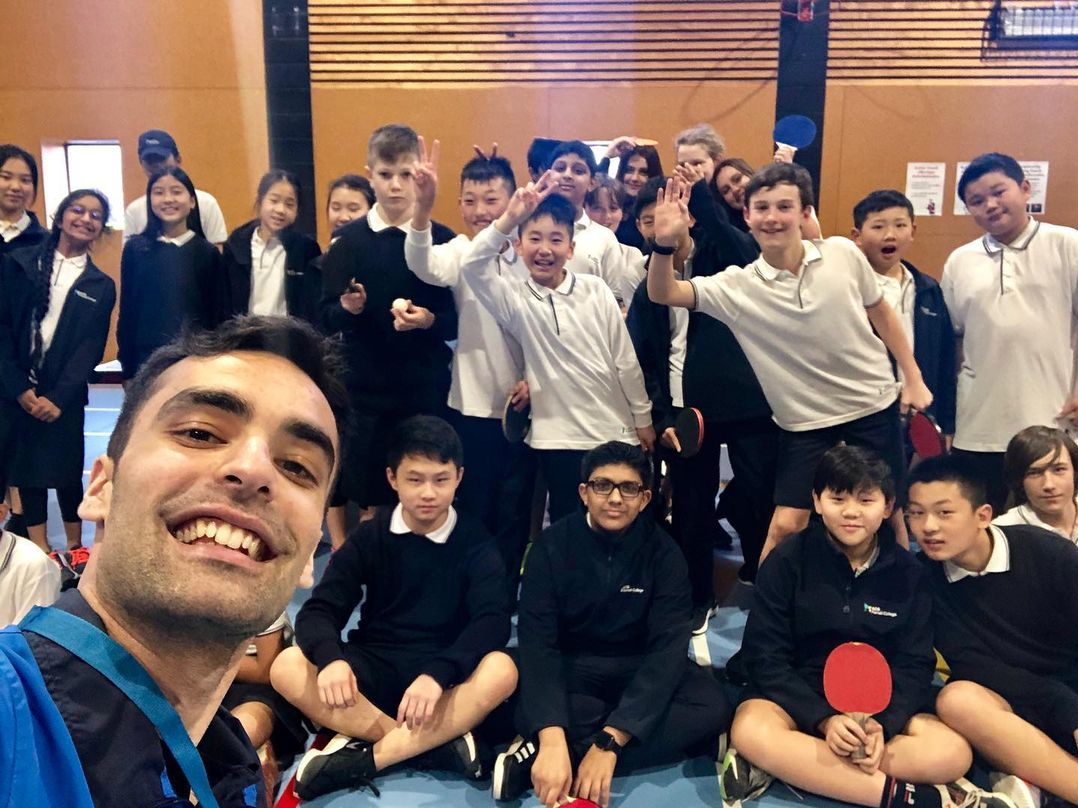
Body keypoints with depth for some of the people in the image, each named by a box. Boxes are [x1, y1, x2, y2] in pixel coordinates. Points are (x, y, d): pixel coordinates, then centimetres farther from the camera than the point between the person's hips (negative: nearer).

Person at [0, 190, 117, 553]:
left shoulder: (101, 286, 5)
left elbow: (91, 349, -2)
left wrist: (58, 397, -13)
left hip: (64, 395, 0)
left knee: (67, 472, 4)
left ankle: (75, 547, 19)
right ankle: (40, 551, 16)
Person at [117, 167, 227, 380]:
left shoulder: (208, 252, 2)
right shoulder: (135, 248, 2)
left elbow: (217, 313, 5)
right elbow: (127, 309, 4)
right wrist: (128, 370, 3)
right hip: (148, 357, 0)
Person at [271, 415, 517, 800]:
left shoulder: (475, 542, -3)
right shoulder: (370, 536, 2)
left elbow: (493, 622, -17)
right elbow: (318, 610, -6)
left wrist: (436, 674, -35)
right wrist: (331, 658, -30)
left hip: (445, 678, -2)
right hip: (374, 670, 2)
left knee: (501, 671, -33)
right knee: (287, 667, -25)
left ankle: (364, 757, -29)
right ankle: (437, 744, -28)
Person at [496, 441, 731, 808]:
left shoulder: (663, 553, -11)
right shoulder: (553, 545, -12)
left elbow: (667, 646, -21)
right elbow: (537, 640, -21)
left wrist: (609, 743, -34)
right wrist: (552, 738, -39)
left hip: (641, 669, 4)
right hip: (571, 667, -3)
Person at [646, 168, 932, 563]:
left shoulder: (844, 253, -9)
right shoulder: (738, 287, -13)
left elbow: (880, 313, 5)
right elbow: (662, 294, -21)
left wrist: (913, 377, 6)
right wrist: (665, 244, -39)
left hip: (873, 405, 2)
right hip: (806, 422, -1)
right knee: (785, 525, -2)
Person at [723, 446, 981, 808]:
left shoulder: (908, 573, 0)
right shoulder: (787, 561, -7)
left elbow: (913, 665, -2)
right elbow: (765, 656, -10)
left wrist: (882, 723, -21)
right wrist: (823, 719, -22)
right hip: (798, 696, -2)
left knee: (953, 753, -24)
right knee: (751, 731, -34)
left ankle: (788, 766, -25)